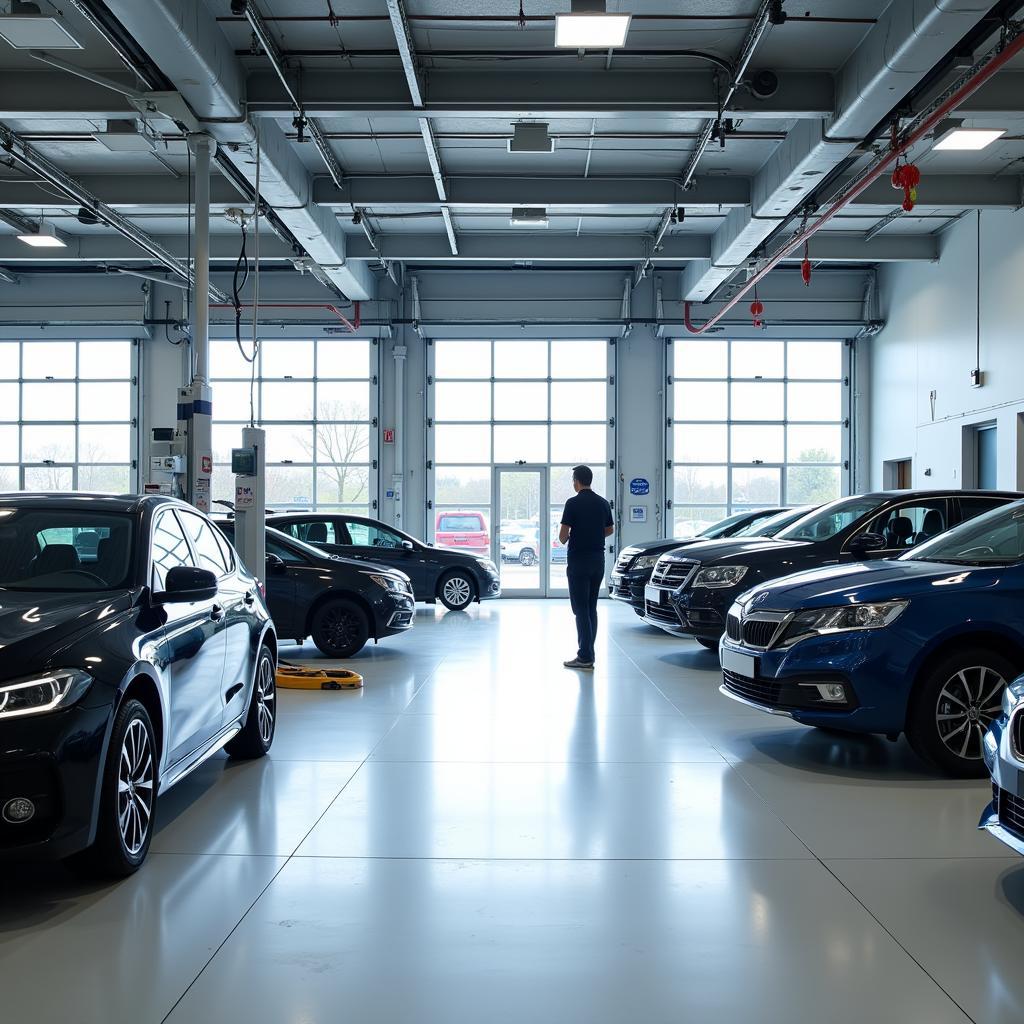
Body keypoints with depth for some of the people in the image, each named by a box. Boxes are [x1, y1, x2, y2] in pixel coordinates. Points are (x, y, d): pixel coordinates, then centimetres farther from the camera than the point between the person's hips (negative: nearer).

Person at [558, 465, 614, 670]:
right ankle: (588, 654, 13)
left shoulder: (573, 503, -13)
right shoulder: (603, 503, 7)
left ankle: (585, 657, -6)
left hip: (578, 560, -6)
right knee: (591, 608, 12)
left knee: (581, 609, -4)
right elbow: (609, 529, 18)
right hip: (598, 559, 6)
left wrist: (564, 540, 9)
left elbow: (563, 534, -13)